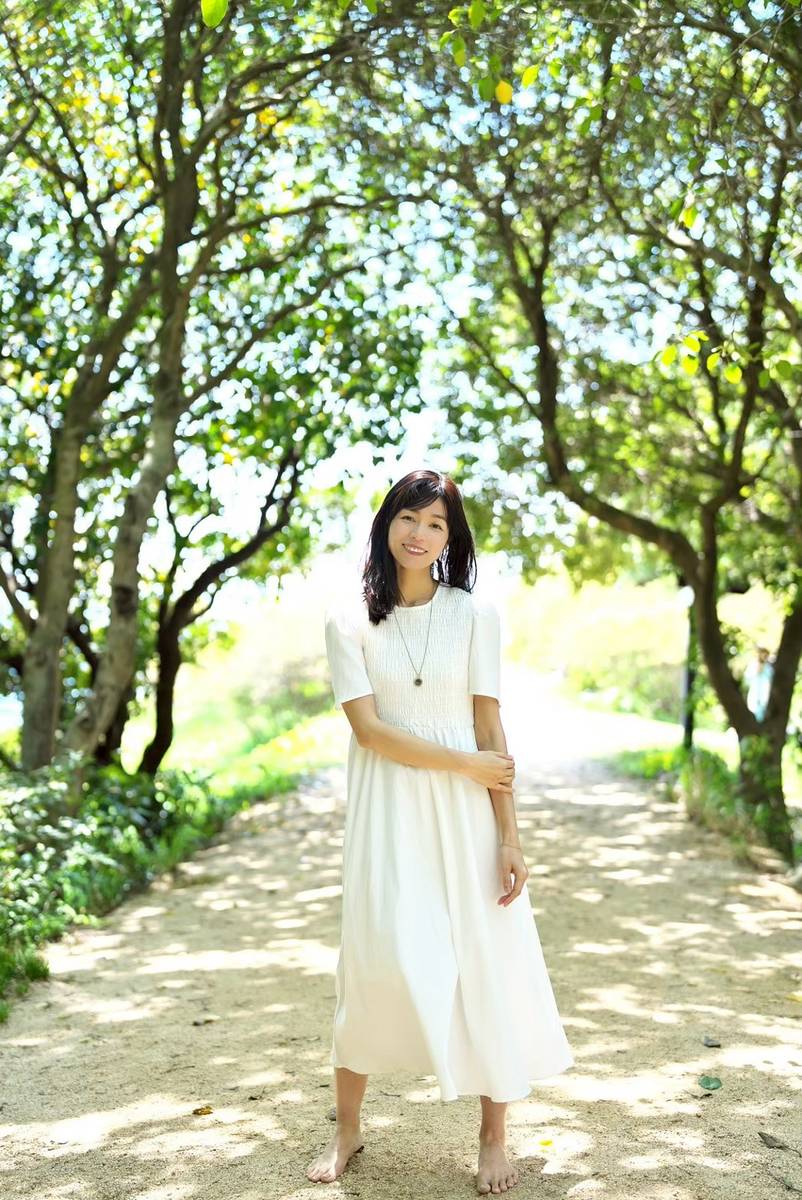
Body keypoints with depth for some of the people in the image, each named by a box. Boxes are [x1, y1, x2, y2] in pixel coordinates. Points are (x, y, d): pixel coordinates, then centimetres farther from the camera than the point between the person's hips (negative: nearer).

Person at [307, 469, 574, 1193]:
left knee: (486, 965, 2)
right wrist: (467, 763, -11)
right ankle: (347, 1131, 19)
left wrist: (509, 836, -7)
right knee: (376, 963, -2)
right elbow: (370, 728, -7)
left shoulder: (475, 615, 2)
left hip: (466, 816, 1)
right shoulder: (349, 620, 2)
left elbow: (490, 729, -2)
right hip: (387, 814, 0)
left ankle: (494, 1140, 19)